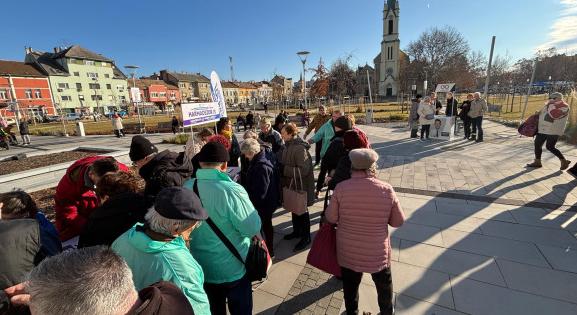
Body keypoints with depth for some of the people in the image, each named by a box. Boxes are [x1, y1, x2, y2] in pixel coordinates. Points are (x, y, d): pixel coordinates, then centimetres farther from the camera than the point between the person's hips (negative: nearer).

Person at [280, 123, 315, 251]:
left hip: (301, 186, -8)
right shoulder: (288, 146, 4)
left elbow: (303, 170, -30)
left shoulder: (300, 148, -25)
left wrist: (284, 169, -27)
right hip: (291, 185, 8)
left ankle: (306, 237, 27)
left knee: (302, 212, 8)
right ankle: (297, 231, 42)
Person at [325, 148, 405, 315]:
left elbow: (331, 218, -11)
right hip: (378, 251, 1)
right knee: (384, 285, 29)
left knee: (350, 285, 25)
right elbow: (398, 221, -6)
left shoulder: (341, 187, -20)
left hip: (348, 251, 0)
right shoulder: (386, 190, -18)